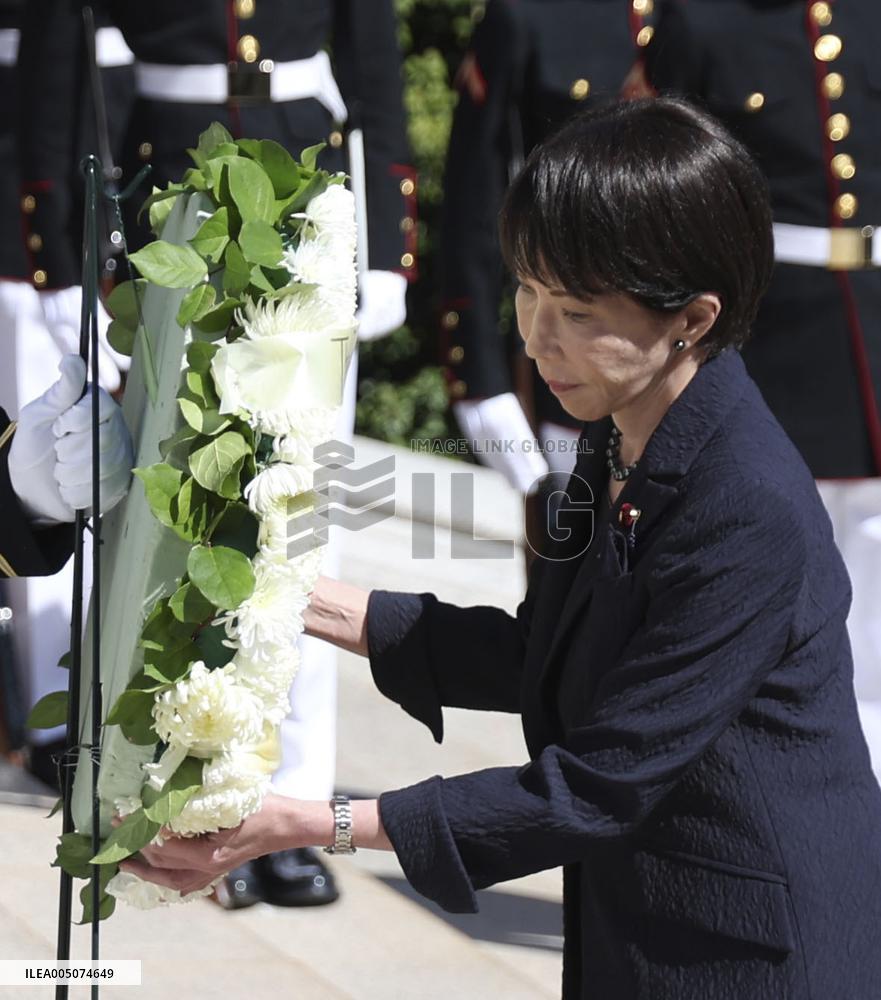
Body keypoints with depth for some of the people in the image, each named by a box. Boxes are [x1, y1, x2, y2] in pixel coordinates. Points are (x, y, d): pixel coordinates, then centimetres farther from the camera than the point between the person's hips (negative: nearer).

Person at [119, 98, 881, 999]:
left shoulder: (750, 518, -28)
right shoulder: (623, 447, 1)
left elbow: (599, 787, -25)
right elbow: (540, 659, 13)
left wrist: (317, 826, -23)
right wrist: (317, 605, 4)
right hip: (633, 928, 8)